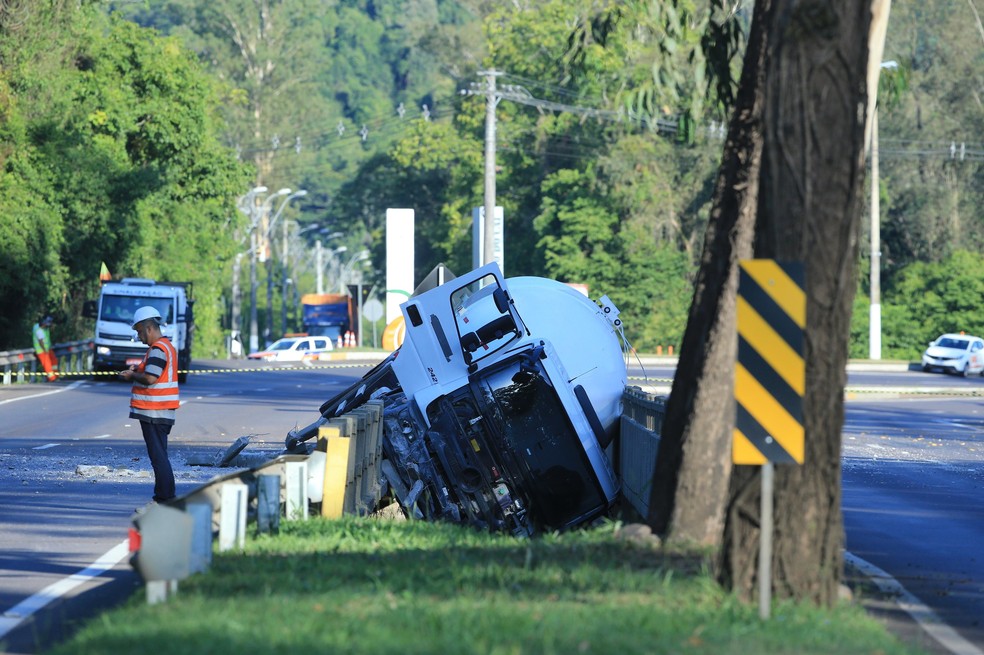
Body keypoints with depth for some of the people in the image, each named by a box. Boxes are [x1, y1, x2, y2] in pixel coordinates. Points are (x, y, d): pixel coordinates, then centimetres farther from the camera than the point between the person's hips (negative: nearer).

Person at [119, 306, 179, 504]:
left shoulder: (158, 349, -16)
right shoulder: (167, 346, 18)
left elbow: (150, 378, -24)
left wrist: (132, 375, -7)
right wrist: (138, 369, 11)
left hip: (153, 412, -11)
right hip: (161, 412, 11)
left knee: (158, 456, -9)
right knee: (159, 455, 14)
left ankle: (165, 498, -10)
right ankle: (163, 497, 18)